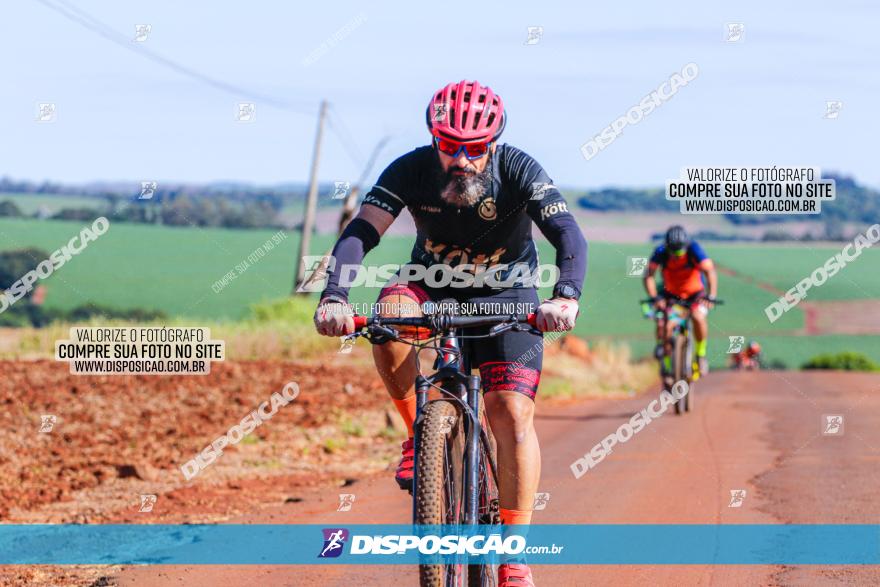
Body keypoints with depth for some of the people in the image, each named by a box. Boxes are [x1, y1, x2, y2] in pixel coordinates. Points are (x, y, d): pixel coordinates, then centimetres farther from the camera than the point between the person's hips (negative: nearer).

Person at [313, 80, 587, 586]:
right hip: (432, 284, 1)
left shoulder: (519, 172, -25)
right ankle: (418, 430, -9)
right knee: (390, 321, -34)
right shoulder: (411, 171, -22)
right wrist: (334, 297, -50)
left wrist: (566, 296, -55)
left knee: (513, 413, -17)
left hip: (505, 294, -1)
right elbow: (361, 232, -31)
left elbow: (569, 235, -35)